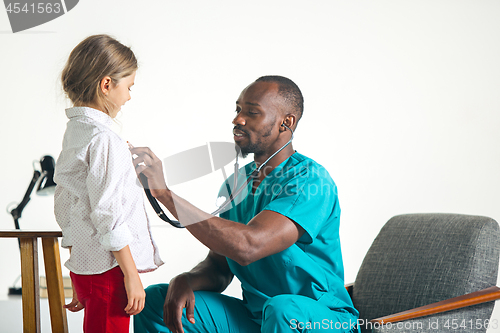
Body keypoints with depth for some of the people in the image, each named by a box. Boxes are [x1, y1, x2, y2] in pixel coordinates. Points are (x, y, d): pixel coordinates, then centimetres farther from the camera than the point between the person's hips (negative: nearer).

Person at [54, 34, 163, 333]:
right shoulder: (104, 139, -16)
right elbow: (107, 213, -20)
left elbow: (64, 207, 17)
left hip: (82, 265, 9)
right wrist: (131, 275, -15)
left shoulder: (74, 131, 13)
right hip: (109, 268, -9)